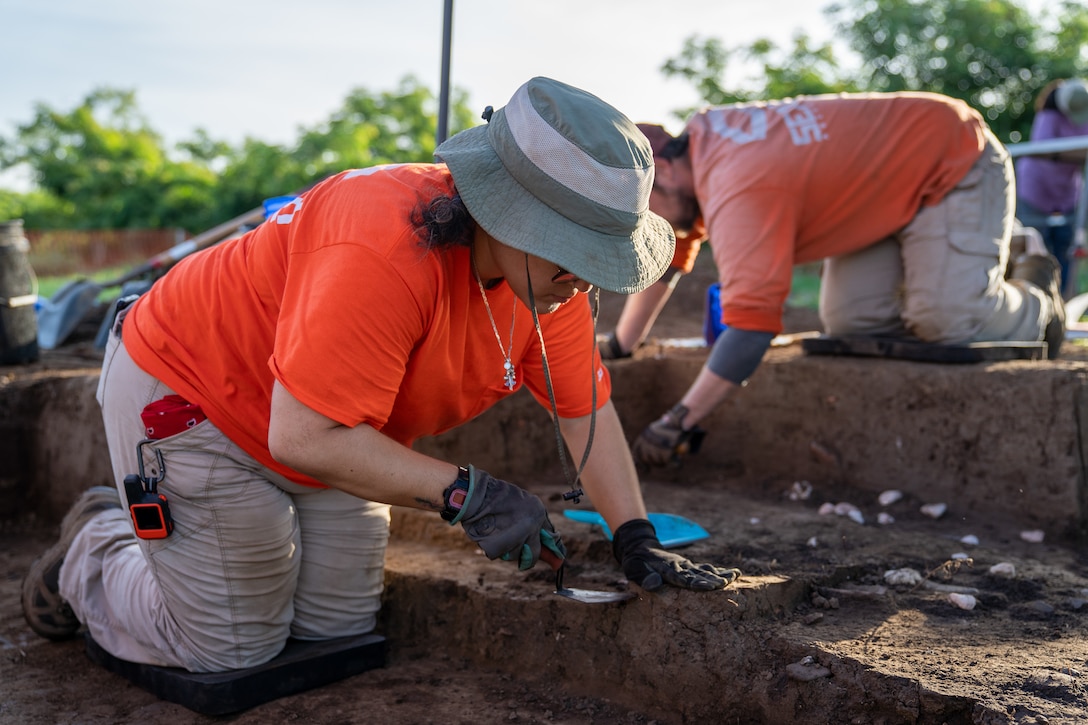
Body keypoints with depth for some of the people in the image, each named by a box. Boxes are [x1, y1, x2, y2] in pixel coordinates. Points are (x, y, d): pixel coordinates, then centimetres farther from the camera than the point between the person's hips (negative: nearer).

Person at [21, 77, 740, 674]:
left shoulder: (548, 269, -13)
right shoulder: (389, 252, -39)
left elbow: (587, 409, -4)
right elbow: (304, 436, -38)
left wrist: (638, 540, -8)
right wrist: (463, 491, -37)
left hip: (328, 433, 8)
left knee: (341, 625, 12)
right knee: (232, 650, 2)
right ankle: (95, 546, 26)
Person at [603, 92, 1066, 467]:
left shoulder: (739, 193, -36)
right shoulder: (694, 141, -7)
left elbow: (750, 325, -42)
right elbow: (666, 258, 6)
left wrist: (678, 423, -36)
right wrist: (619, 345, 5)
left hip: (953, 165, -8)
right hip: (888, 193, 9)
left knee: (948, 317, -23)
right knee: (850, 319, -7)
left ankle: (1034, 301, 8)